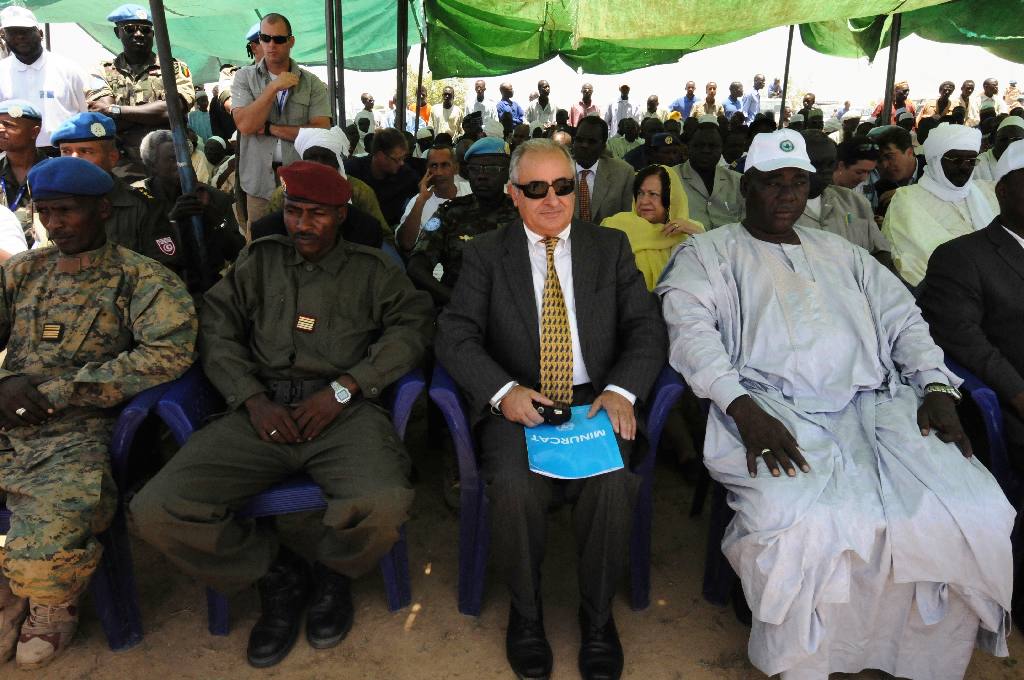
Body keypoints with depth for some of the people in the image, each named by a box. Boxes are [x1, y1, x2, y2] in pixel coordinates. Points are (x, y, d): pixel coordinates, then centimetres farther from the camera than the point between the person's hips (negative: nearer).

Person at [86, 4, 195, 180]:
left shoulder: (175, 68, 10)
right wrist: (154, 111, -9)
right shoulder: (103, 73, 13)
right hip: (124, 170, 0)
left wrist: (115, 110, -5)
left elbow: (172, 110, -8)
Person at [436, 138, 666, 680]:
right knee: (515, 485, -30)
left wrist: (622, 390, -14)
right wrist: (504, 390, -19)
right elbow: (455, 336, -1)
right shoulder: (486, 254, 9)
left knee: (613, 482, -29)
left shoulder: (610, 248, 13)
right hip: (518, 405, 0)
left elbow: (646, 327, 5)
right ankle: (525, 613, 0)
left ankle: (597, 615, -1)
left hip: (596, 402, 1)